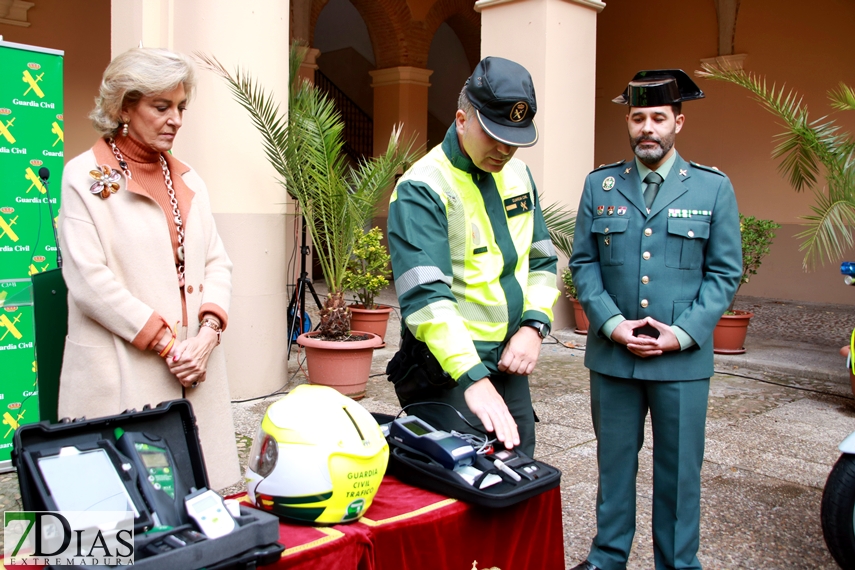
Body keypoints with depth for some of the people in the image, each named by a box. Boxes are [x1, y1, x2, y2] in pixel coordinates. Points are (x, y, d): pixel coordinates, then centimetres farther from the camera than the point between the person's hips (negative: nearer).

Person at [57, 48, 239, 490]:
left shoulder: (187, 180, 15)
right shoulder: (86, 177, -2)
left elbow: (216, 263, 11)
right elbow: (90, 280, -11)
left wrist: (208, 331, -6)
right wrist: (166, 343, -12)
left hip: (195, 369, 5)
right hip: (122, 375, -5)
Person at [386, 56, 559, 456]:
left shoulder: (518, 175, 8)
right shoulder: (422, 189, -17)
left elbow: (541, 261, 15)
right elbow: (425, 296, -27)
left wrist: (534, 325, -2)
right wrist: (473, 379, -35)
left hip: (510, 363, 7)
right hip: (449, 371, -7)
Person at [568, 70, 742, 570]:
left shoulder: (714, 188, 2)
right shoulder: (600, 185, 6)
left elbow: (725, 273, 1)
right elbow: (584, 262, 4)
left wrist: (682, 333, -10)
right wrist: (612, 323, -9)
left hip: (682, 360, -1)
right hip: (612, 355, 2)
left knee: (679, 470, 9)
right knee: (614, 461, 14)